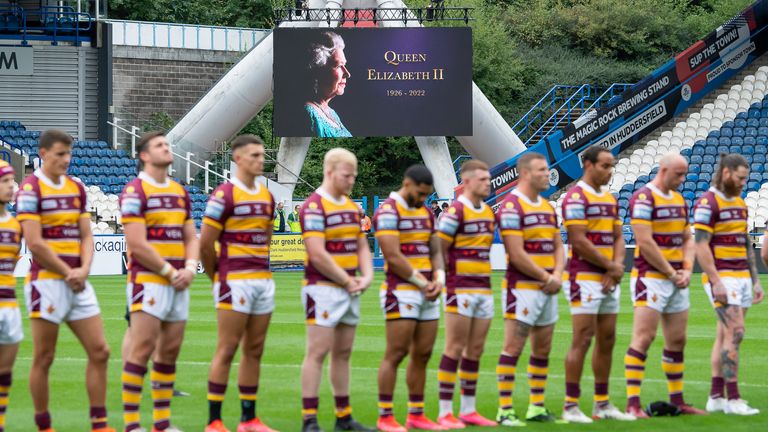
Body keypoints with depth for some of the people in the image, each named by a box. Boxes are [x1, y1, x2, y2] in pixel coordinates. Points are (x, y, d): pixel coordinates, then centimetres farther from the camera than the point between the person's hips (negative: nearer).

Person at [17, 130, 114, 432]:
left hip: (77, 282, 7)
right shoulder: (30, 189, -8)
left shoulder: (77, 188, 13)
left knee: (99, 352, 2)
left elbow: (86, 235, 12)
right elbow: (35, 243, -14)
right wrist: (67, 273, -10)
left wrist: (84, 269, -6)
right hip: (47, 282, -7)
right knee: (43, 359, 0)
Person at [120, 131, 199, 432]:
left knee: (169, 351, 8)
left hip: (178, 285, 7)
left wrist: (189, 268, -1)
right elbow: (137, 243, -14)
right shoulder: (135, 191, -7)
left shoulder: (180, 192, 16)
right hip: (148, 281, -7)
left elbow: (191, 237, 18)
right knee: (142, 350, -10)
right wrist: (169, 271, -12)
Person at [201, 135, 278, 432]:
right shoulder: (224, 195, -9)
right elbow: (205, 243, -8)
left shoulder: (266, 196, 13)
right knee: (227, 349, -7)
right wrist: (218, 277, 1)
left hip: (263, 281, 7)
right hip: (235, 282, -7)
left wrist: (260, 270, 16)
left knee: (254, 350, 8)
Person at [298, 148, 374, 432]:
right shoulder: (314, 207, -12)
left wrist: (366, 276, -1)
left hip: (350, 291, 8)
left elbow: (362, 246, 18)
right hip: (323, 290, -8)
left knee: (343, 353, 11)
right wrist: (347, 281, -11)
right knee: (318, 353, -9)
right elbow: (318, 255, -18)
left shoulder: (352, 207, 14)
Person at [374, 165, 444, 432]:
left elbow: (435, 251, 17)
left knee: (422, 354, 8)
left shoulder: (425, 213, 16)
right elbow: (393, 257, -16)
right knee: (396, 353, -8)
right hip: (401, 291, -8)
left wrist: (439, 278, -3)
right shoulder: (388, 211, -9)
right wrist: (422, 282, -11)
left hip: (427, 294, 8)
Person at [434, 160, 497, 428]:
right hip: (461, 291, -7)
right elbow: (438, 250, -11)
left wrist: (485, 280, 14)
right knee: (455, 348, -5)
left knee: (475, 350, 9)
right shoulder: (455, 212, -11)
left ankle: (468, 410, 14)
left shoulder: (489, 212, 13)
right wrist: (444, 281, -10)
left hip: (484, 290, 7)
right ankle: (445, 412, -3)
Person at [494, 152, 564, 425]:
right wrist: (546, 278, -11)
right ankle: (505, 410, -6)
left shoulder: (547, 207, 15)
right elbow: (517, 254, -16)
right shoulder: (511, 206, -11)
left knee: (542, 349, 11)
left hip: (548, 290, 8)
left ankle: (537, 407, 18)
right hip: (522, 288, -8)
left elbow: (558, 246, 15)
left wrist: (557, 275, -3)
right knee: (513, 348, -7)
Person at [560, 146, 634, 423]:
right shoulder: (576, 197, -10)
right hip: (584, 278, -8)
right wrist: (610, 266, -10)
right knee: (583, 340, -9)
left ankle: (602, 403, 15)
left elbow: (617, 236, 15)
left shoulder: (610, 199, 16)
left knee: (607, 340, 9)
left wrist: (617, 266, -4)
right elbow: (579, 241, -16)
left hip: (609, 281, 8)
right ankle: (570, 406, -6)